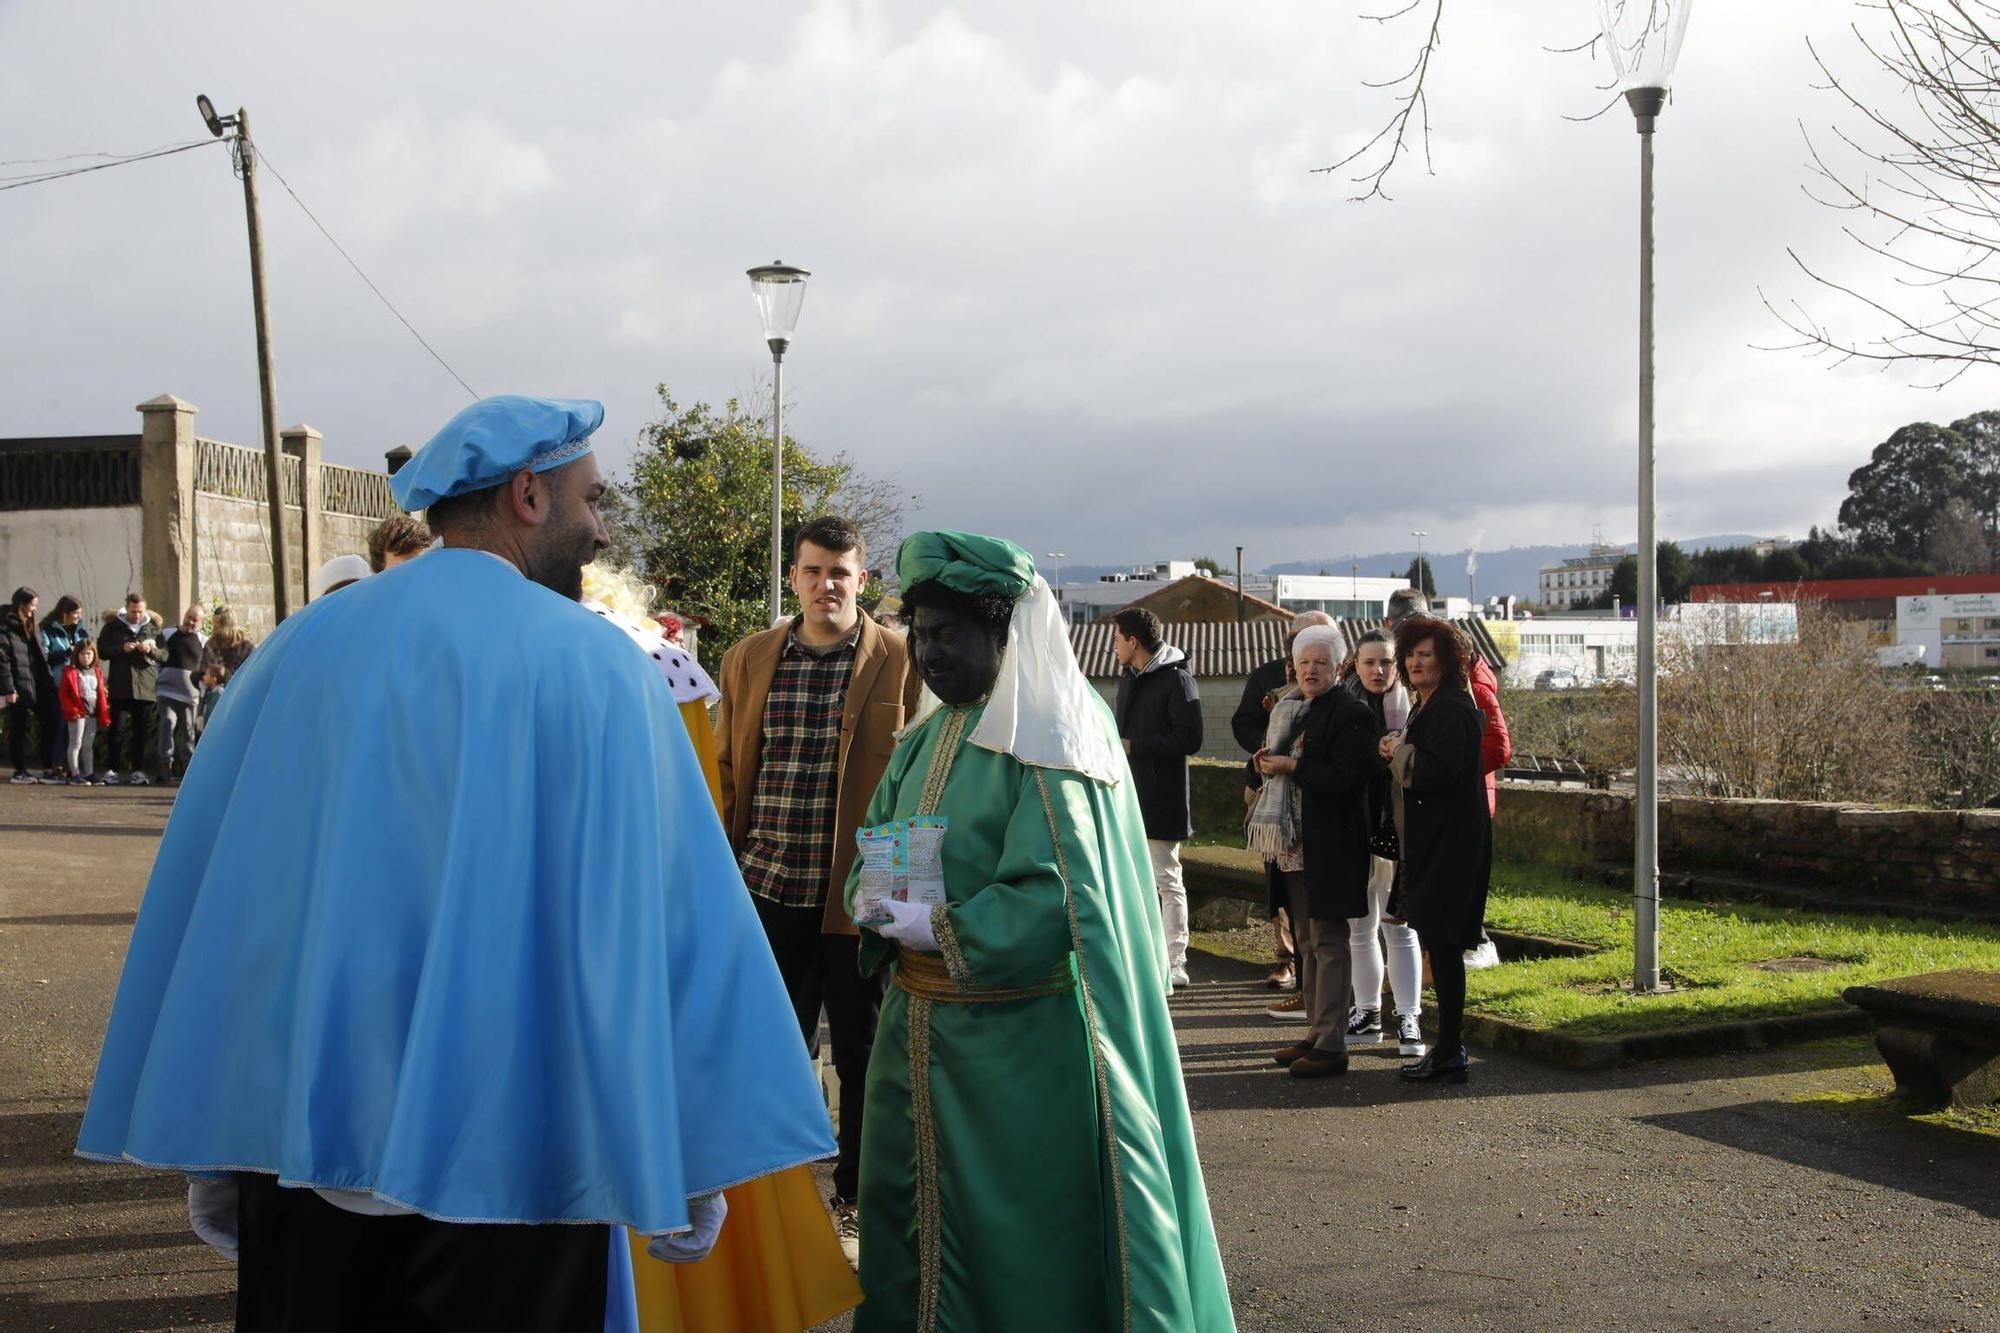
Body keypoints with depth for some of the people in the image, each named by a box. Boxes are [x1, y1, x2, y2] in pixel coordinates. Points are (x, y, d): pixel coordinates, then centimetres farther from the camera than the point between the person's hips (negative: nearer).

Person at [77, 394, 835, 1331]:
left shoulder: (303, 647, 1)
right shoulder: (598, 667, -9)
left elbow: (209, 902, 3)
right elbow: (668, 920, -10)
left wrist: (214, 1156, 12)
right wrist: (692, 1171, -3)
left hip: (302, 1137, 3)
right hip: (514, 1152, -3)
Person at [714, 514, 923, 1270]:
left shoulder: (902, 663, -3)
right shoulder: (748, 659, 7)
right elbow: (725, 768, 13)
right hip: (770, 892, 3)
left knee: (863, 1054, 10)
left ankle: (857, 1199, 26)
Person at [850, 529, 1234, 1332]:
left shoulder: (1043, 747, -15)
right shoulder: (925, 742, 10)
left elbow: (1056, 903, -22)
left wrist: (935, 931, -20)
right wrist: (876, 901, -6)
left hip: (1014, 1039, -8)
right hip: (916, 1025, 8)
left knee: (1021, 1240, 4)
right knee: (905, 1208, 18)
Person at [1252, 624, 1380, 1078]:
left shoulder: (1351, 713, -11)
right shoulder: (1293, 712, 15)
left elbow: (1347, 778, -19)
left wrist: (1293, 764, -16)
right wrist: (1269, 764, 3)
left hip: (1332, 844, -9)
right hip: (1297, 843, 9)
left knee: (1328, 941, -6)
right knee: (1307, 940, 13)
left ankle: (1332, 1045, -2)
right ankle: (1317, 1031, 22)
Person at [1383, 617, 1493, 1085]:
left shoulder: (1451, 709, -15)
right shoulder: (1429, 706, 17)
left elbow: (1439, 771, -25)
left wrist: (1399, 752, -10)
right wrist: (1400, 753, 2)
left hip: (1450, 843, -11)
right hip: (1436, 839, 11)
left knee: (1443, 944, -6)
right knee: (1441, 945, 13)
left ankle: (1449, 1052, 0)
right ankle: (1449, 1048, 20)